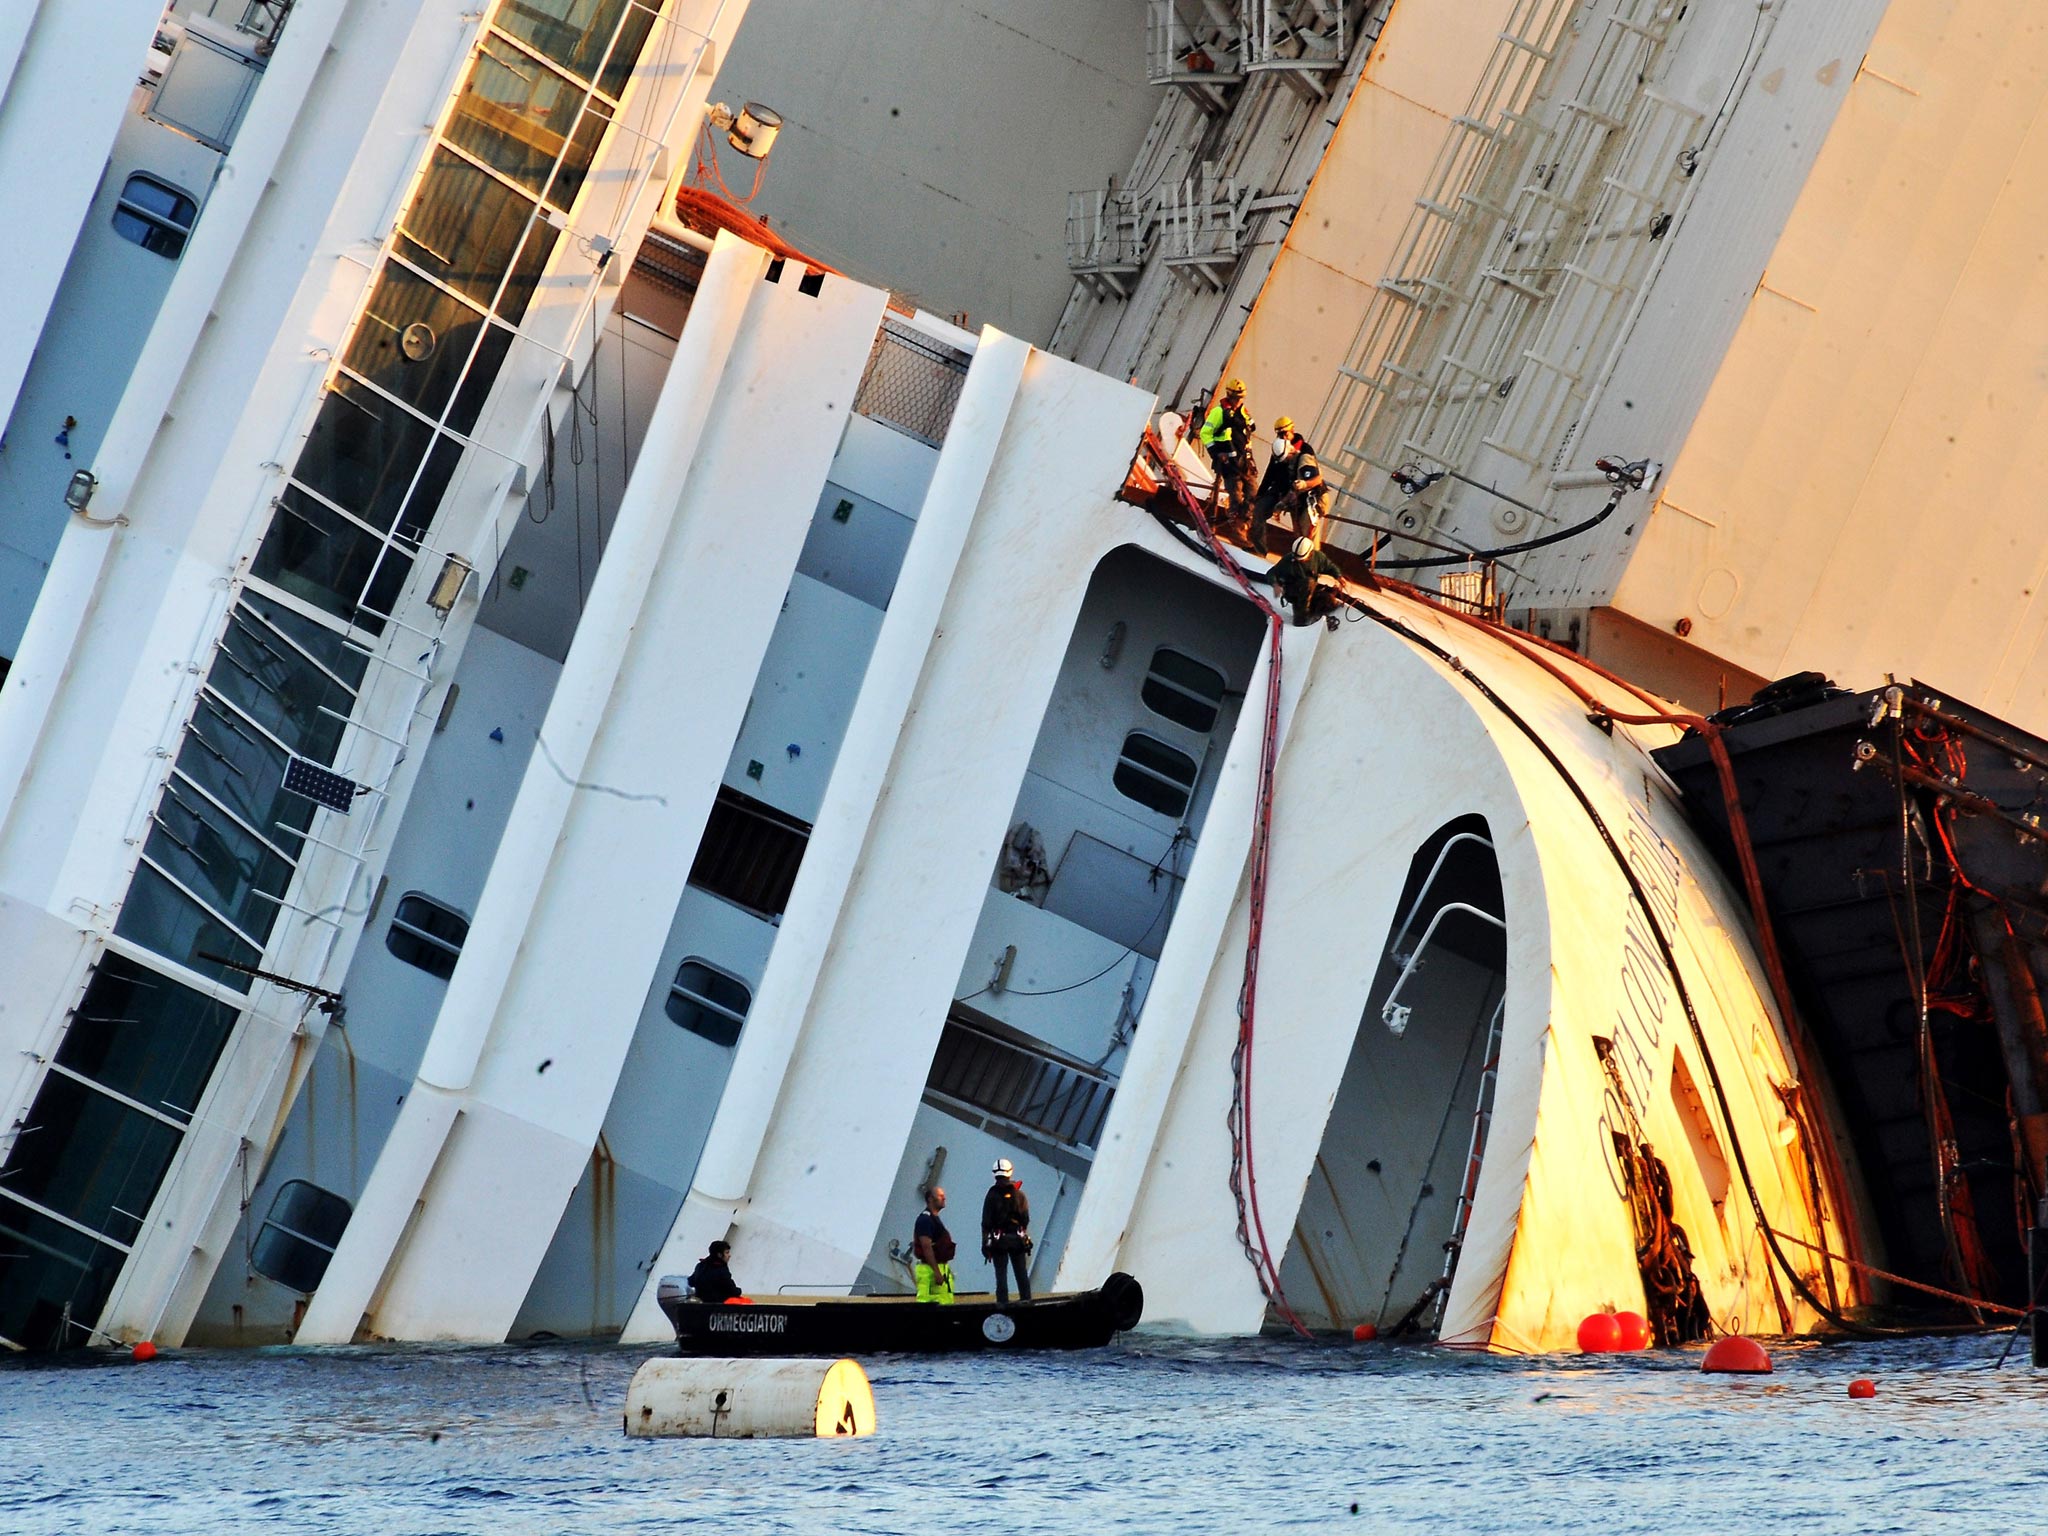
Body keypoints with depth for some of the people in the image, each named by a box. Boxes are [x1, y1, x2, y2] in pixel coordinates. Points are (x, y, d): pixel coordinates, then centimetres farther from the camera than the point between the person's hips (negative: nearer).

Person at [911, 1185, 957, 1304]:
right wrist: (937, 1272, -24)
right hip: (930, 1270, -10)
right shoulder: (925, 1219, -13)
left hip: (940, 1267, 10)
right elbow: (926, 1247, -21)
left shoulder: (935, 1219, 19)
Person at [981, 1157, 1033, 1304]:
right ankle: (1026, 1300, 8)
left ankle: (1002, 1302, -3)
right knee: (1021, 1272, 8)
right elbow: (1026, 1219, 3)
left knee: (1000, 1274, 1)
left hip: (998, 1241, -2)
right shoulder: (1019, 1194, 0)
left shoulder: (991, 1196, -6)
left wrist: (985, 1242, -2)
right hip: (1018, 1239, 2)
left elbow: (986, 1222, -6)